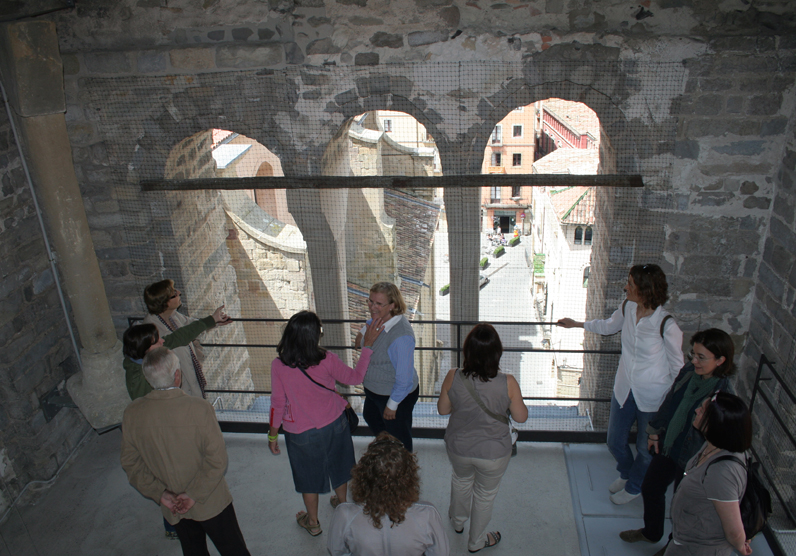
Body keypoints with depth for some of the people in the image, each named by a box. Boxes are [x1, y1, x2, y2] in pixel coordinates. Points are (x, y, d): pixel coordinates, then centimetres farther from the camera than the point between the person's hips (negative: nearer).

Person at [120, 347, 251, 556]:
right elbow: (217, 459, -22)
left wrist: (159, 493, -4)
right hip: (210, 502, -4)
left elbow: (130, 462, -4)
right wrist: (195, 495, -13)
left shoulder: (131, 413, -13)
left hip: (171, 506, 4)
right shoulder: (199, 408, -26)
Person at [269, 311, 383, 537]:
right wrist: (368, 345, -4)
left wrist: (273, 434, 0)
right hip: (334, 425, 1)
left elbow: (278, 404, -15)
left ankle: (312, 522, 42)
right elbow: (355, 377, -8)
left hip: (301, 433, -1)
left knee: (309, 475, 23)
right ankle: (341, 504, 52)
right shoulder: (327, 360, -23)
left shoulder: (279, 366, -23)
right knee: (338, 466, 28)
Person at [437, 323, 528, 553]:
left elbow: (443, 409, -6)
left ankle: (458, 521, 59)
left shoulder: (453, 378, -23)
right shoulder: (508, 383, -26)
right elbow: (521, 417, -11)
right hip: (494, 453, -2)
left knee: (461, 479, 33)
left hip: (458, 448, 2)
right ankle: (476, 541, 48)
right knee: (485, 494, 25)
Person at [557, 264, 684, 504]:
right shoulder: (627, 308, -8)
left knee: (646, 447, 16)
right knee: (615, 441, 20)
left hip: (652, 396, -5)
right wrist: (577, 324, 26)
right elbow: (608, 326, 16)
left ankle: (634, 487, 45)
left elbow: (677, 367, -14)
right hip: (624, 389, 6)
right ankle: (626, 473, 52)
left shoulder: (666, 325, -26)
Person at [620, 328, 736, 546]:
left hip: (691, 458, -7)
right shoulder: (688, 371, -10)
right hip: (667, 445, 7)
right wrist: (655, 430, 13)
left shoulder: (723, 394, -28)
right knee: (650, 487, 23)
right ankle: (651, 532, 50)